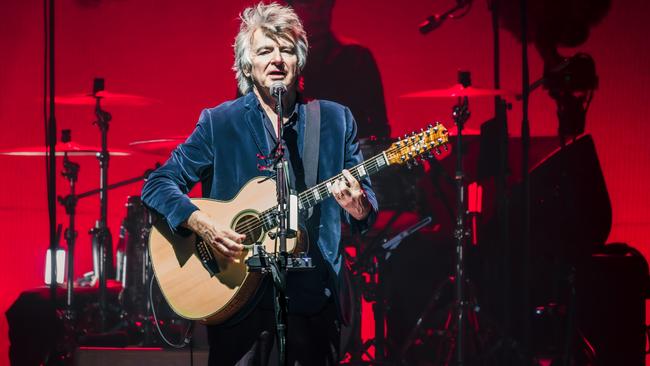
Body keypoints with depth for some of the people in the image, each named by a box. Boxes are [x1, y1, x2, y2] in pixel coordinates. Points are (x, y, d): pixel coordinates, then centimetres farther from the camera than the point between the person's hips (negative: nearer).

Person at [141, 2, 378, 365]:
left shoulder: (336, 120, 7)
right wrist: (199, 221, -18)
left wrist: (358, 206, -17)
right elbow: (158, 184, 0)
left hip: (314, 304, 1)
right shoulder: (218, 123, 2)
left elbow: (368, 211, 6)